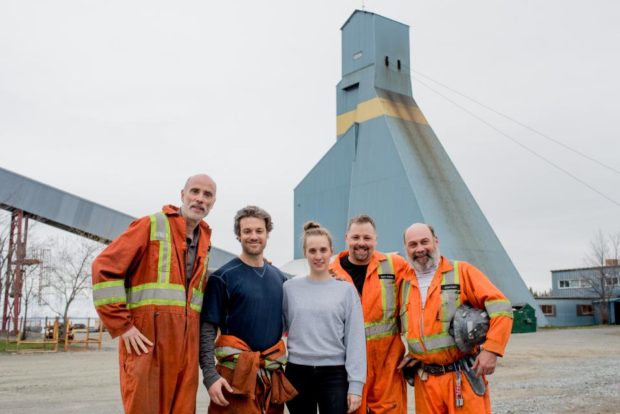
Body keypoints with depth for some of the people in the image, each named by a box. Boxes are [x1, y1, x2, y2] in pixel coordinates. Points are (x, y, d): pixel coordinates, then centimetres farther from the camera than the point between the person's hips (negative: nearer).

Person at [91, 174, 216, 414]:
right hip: (147, 339, -6)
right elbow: (104, 269, -10)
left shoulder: (203, 241, 16)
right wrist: (121, 326, -14)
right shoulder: (151, 225, -3)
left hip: (186, 343, 6)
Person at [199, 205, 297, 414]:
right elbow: (207, 329, -9)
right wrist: (210, 375, -17)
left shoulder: (279, 277, 10)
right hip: (235, 373, -5)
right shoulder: (223, 277, -6)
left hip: (274, 373, 5)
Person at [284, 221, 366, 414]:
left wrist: (355, 384, -6)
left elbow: (355, 340, -2)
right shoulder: (290, 288, 3)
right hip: (297, 373, 2)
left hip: (334, 374, -1)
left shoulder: (346, 290, 0)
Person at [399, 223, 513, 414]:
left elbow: (500, 306, -9)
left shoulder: (462, 271, -2)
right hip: (425, 381, 4)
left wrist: (491, 349, -17)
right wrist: (414, 352, 6)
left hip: (462, 377, -4)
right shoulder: (405, 285, 10)